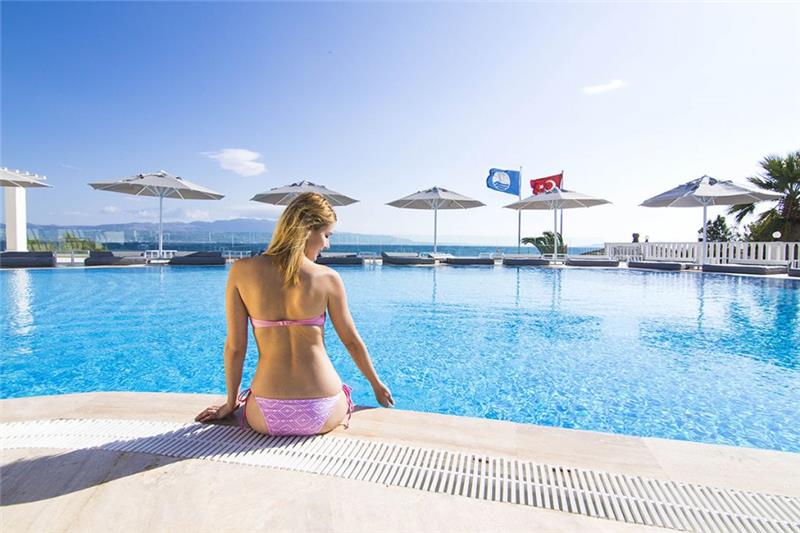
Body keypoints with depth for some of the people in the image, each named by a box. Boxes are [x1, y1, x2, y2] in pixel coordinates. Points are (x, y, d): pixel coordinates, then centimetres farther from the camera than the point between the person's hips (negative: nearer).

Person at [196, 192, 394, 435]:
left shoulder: (241, 271, -6)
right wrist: (377, 385, 19)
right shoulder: (328, 278, -9)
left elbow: (235, 346, -2)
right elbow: (352, 341, 2)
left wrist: (231, 403, 14)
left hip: (267, 416, 2)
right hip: (322, 415, -1)